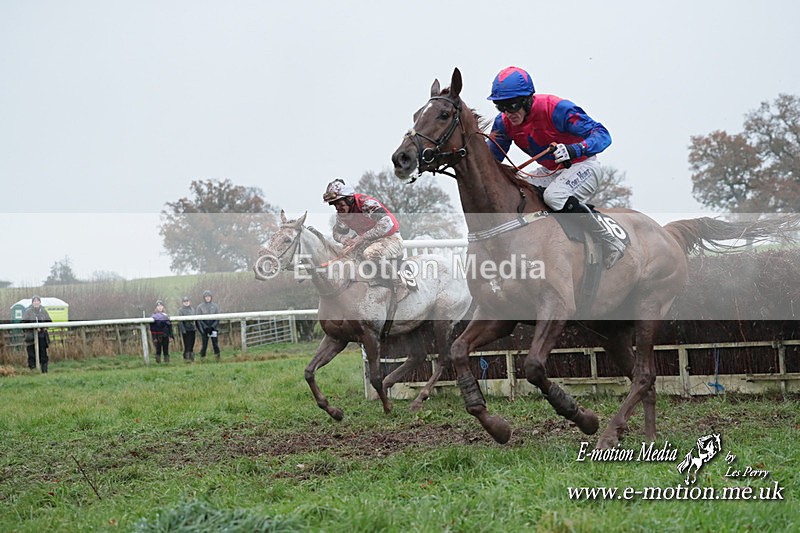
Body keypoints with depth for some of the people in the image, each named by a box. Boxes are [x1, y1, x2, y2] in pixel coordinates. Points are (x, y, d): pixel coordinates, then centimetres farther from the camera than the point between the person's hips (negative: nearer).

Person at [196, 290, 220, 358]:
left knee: (215, 343, -2)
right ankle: (202, 357, 1)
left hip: (213, 326, 1)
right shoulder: (200, 307, 2)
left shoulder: (215, 306, 8)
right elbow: (198, 319, 0)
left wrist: (213, 327, -7)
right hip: (204, 327, -1)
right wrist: (205, 327, -10)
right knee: (204, 344, -4)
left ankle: (217, 357, 1)